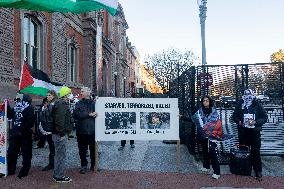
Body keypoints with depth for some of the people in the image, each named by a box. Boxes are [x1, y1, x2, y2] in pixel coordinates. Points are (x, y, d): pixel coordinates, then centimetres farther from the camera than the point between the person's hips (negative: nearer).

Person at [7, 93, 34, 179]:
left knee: (26, 154, 3)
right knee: (11, 152, 15)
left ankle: (24, 171, 14)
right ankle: (10, 170, 29)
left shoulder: (29, 108, -10)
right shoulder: (15, 108, 12)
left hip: (25, 135, -7)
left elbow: (30, 121, -18)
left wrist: (22, 131, -22)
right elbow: (10, 115, 25)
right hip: (14, 134, 8)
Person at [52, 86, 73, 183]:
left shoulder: (62, 103, 17)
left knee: (59, 154, 18)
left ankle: (57, 175, 28)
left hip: (58, 134, 11)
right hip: (60, 134, -11)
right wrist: (62, 133, -24)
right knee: (61, 155, -2)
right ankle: (59, 177, 7)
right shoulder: (61, 104, -17)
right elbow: (60, 120, -25)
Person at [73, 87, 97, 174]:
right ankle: (83, 165, 25)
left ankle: (93, 165, 24)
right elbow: (76, 115, -9)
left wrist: (95, 114, -17)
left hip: (92, 130, -1)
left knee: (93, 149, 8)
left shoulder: (94, 103, 4)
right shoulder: (78, 104, 6)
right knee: (82, 149, 9)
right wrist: (89, 114, -14)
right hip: (82, 130, 1)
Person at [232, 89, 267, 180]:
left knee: (255, 151, 0)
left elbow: (265, 117, -1)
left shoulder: (257, 105, -2)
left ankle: (258, 171, 11)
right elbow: (234, 116, 12)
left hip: (255, 132, -2)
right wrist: (239, 121, -8)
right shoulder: (240, 105, 3)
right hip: (243, 132, 2)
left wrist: (255, 122, -16)